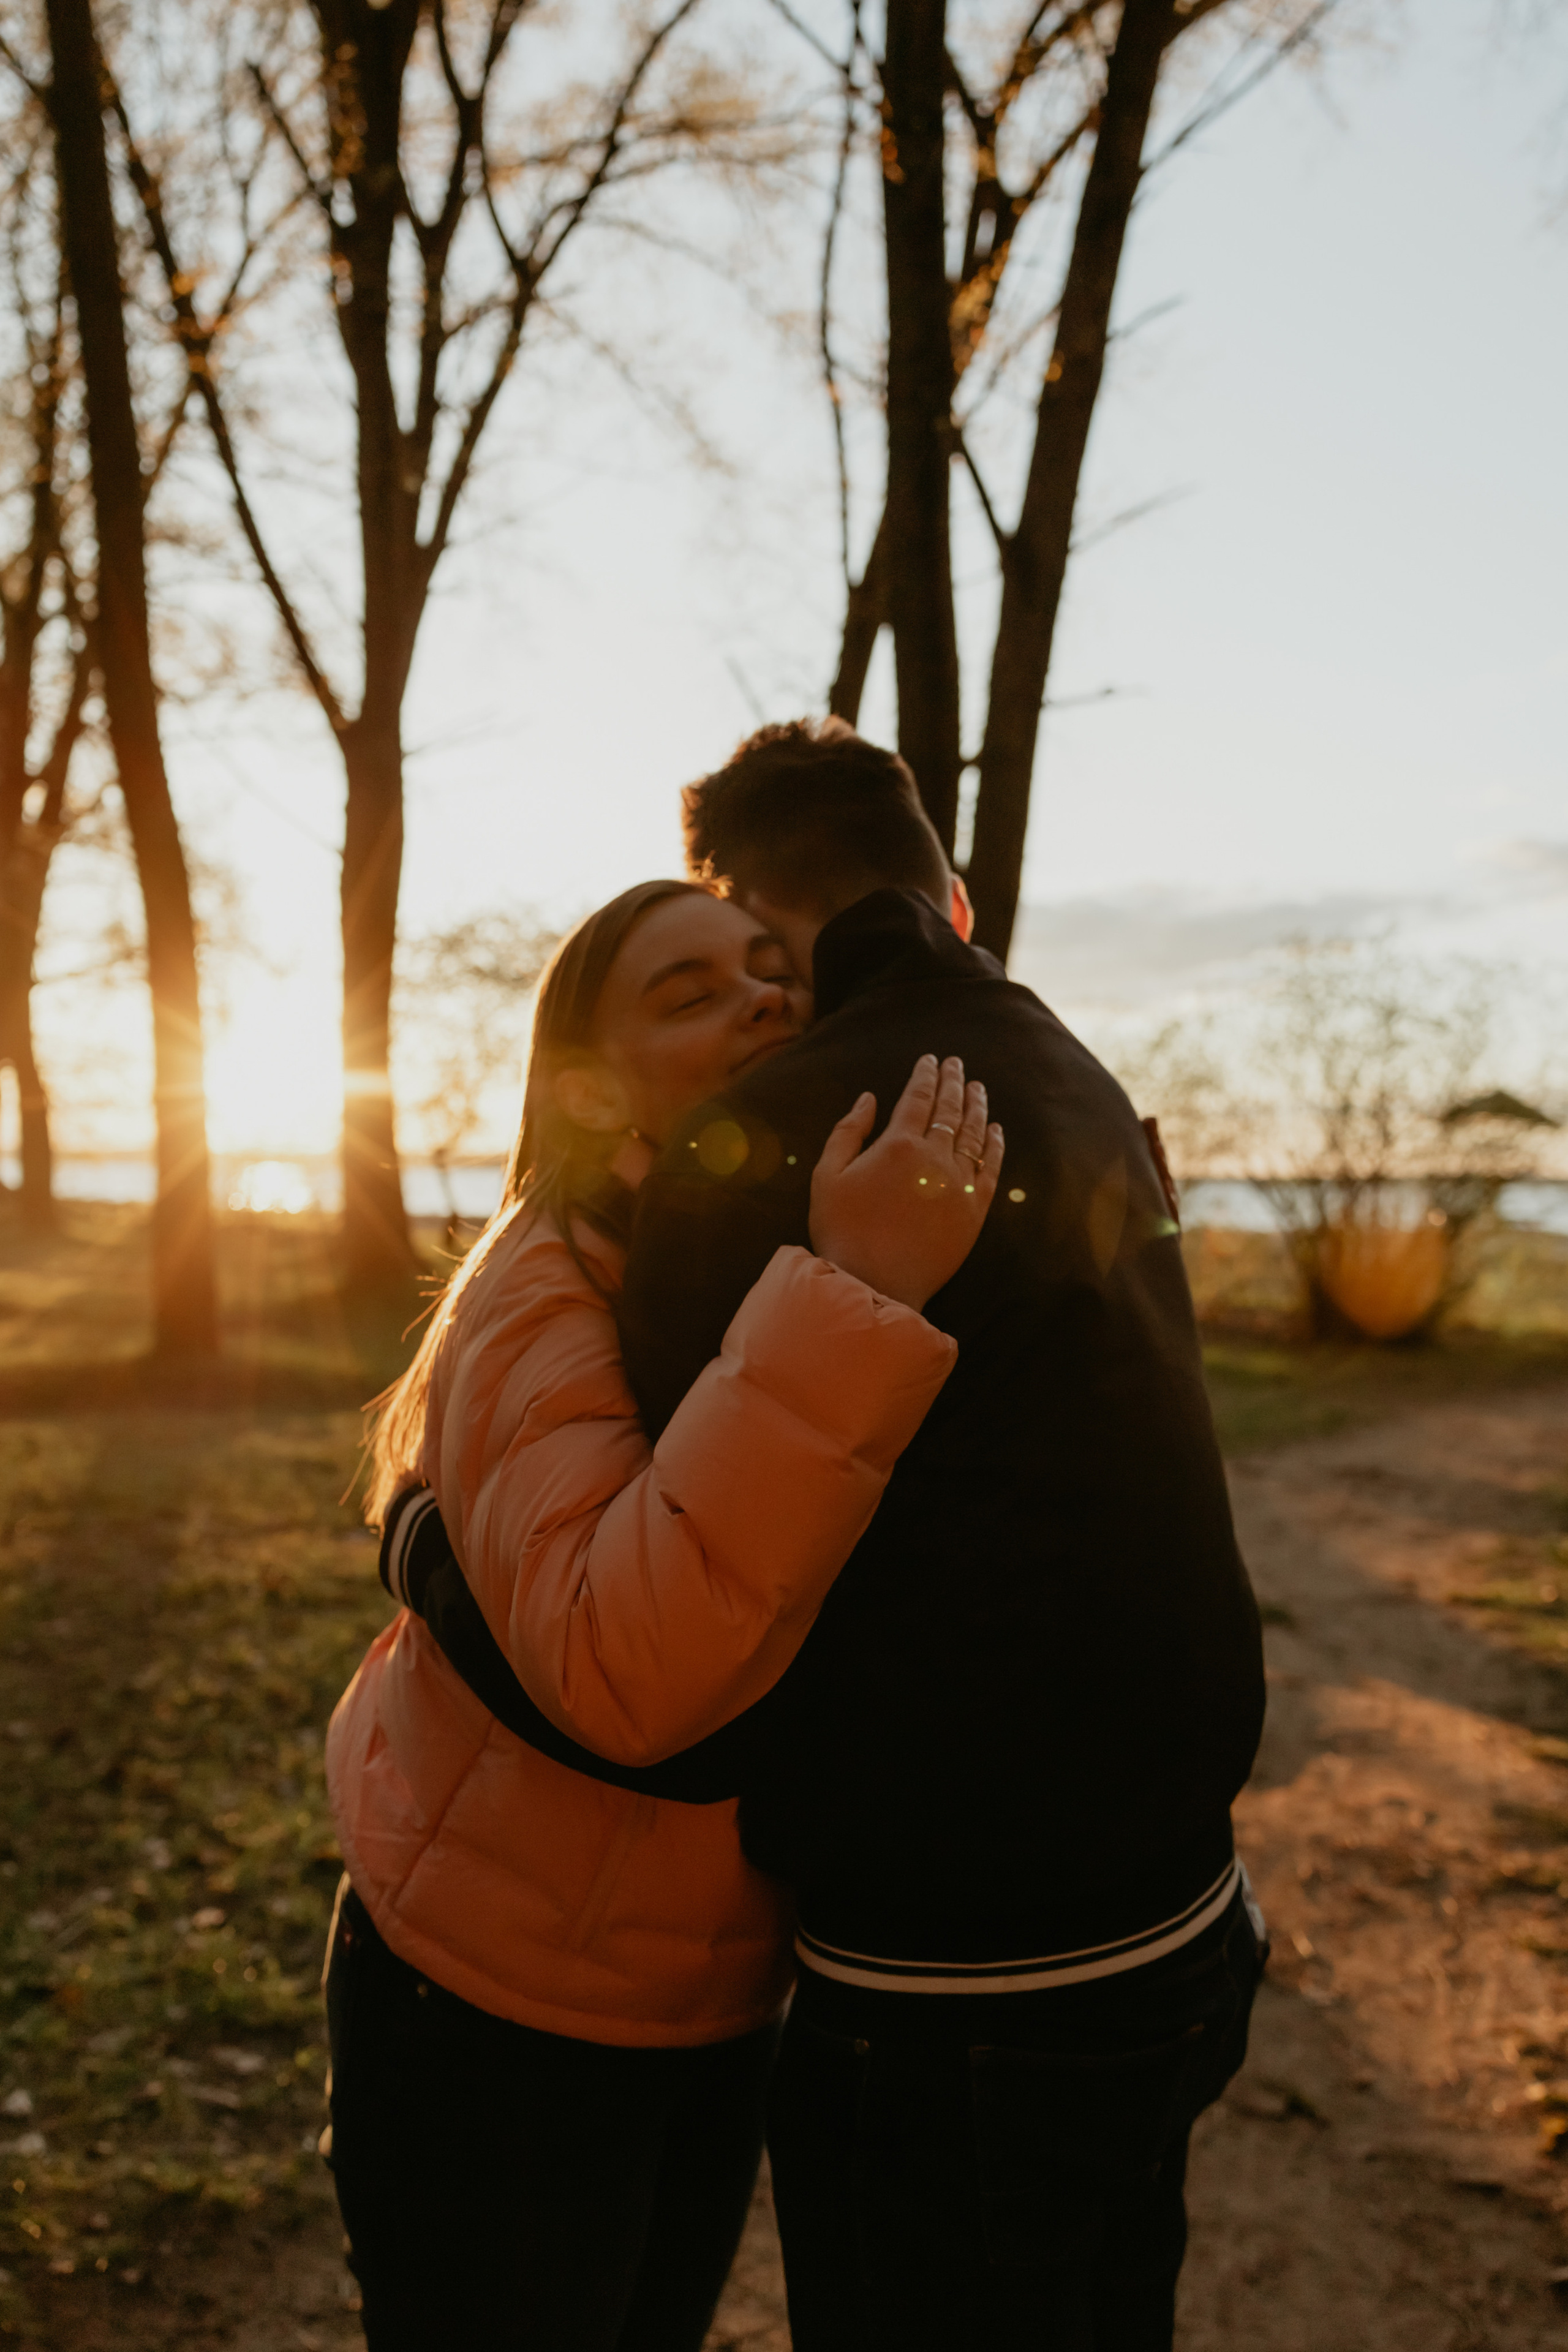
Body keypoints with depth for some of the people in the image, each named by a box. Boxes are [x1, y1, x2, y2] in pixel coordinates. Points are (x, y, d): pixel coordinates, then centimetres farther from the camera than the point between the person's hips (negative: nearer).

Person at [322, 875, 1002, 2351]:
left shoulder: (781, 1269, -2)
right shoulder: (549, 1288, -25)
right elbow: (619, 1666, -41)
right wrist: (851, 1298, -44)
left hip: (716, 1993, 7)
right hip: (502, 2009, -7)